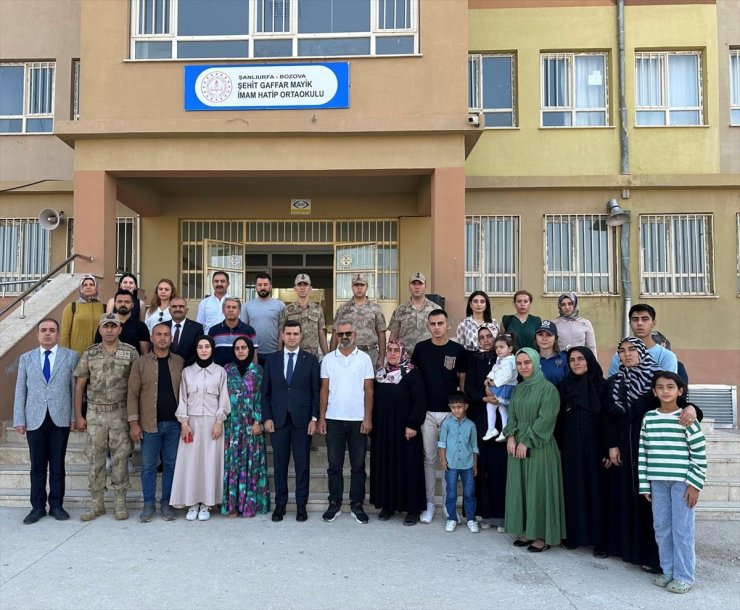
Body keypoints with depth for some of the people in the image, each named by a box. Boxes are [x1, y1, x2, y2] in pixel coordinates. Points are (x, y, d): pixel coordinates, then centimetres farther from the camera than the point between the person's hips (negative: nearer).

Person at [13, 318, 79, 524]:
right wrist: (19, 420, 1)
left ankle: (56, 505, 16)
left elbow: (76, 388, 2)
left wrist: (75, 416, -4)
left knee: (57, 465, 6)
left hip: (60, 419, -1)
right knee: (37, 466, 7)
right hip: (35, 420, 1)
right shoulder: (26, 358, 10)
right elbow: (20, 390, 7)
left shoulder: (71, 356, 4)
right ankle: (38, 507, 16)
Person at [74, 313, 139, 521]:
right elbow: (79, 386, 6)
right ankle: (96, 502, 18)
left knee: (120, 457, 3)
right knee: (95, 457, 7)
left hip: (120, 413, -2)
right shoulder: (89, 354, 4)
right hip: (95, 413, 2)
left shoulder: (130, 353, -2)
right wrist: (78, 416, 2)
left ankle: (120, 502, 13)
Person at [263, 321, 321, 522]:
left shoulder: (310, 360, 3)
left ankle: (301, 505, 14)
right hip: (278, 420, 1)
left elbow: (315, 391, 2)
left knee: (302, 464, 4)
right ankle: (280, 504, 18)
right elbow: (265, 392, 8)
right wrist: (267, 417, 0)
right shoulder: (271, 359, 8)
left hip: (302, 420, -1)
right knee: (279, 464, 7)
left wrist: (314, 418, -5)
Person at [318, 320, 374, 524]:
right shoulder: (328, 359, 4)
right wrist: (321, 417, 1)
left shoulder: (364, 358, 1)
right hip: (334, 419, 1)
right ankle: (334, 503, 18)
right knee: (334, 465, 7)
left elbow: (368, 390, 0)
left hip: (358, 419, -1)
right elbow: (324, 390, 6)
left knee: (358, 465, 6)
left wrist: (368, 418, -6)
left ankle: (357, 504, 16)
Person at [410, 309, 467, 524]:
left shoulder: (458, 350, -1)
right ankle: (429, 503, 18)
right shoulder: (421, 348, 2)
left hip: (451, 412, -1)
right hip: (427, 412, 1)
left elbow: (463, 380, 3)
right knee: (429, 458, 8)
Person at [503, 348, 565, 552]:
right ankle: (526, 531, 19)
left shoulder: (548, 388, -9)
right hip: (517, 445, 7)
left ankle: (543, 536, 8)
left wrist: (526, 442, -16)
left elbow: (545, 419, -15)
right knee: (520, 488, 9)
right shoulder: (519, 389, 12)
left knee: (539, 489, -2)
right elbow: (512, 416, 11)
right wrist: (510, 437, -5)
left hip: (539, 447, -7)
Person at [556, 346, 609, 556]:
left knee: (596, 489, 2)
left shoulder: (601, 386, -2)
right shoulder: (564, 386, 6)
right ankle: (574, 535, 16)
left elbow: (607, 419, -4)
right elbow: (559, 420, 7)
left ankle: (599, 540, 9)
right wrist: (559, 448, 3)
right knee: (573, 489, 6)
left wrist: (607, 450, -10)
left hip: (594, 447, -2)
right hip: (571, 448, 2)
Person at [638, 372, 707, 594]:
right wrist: (644, 484, 7)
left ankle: (684, 576, 14)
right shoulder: (648, 418, 5)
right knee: (661, 528, 11)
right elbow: (642, 453, 8)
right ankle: (668, 570, 25)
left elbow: (700, 454, -5)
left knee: (682, 529, 2)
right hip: (658, 481, 4)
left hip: (682, 481, -4)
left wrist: (695, 484, -9)